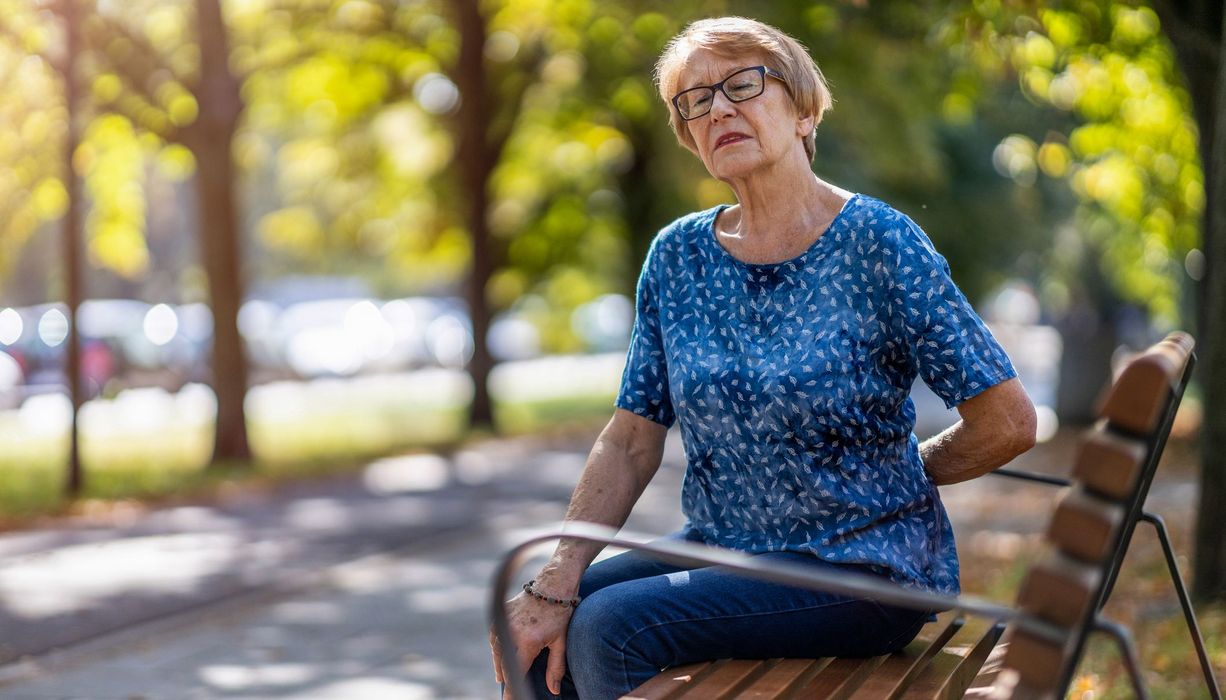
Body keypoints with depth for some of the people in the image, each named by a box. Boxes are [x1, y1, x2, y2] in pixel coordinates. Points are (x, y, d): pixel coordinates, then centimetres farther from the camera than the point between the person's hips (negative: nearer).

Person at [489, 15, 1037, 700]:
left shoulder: (877, 241, -13)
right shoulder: (678, 254, 4)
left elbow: (1009, 422, -13)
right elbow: (631, 442, 1)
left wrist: (905, 470, 2)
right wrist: (555, 586, -10)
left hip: (862, 568, -5)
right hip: (720, 544, 6)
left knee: (609, 627, -21)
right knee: (532, 630, -11)